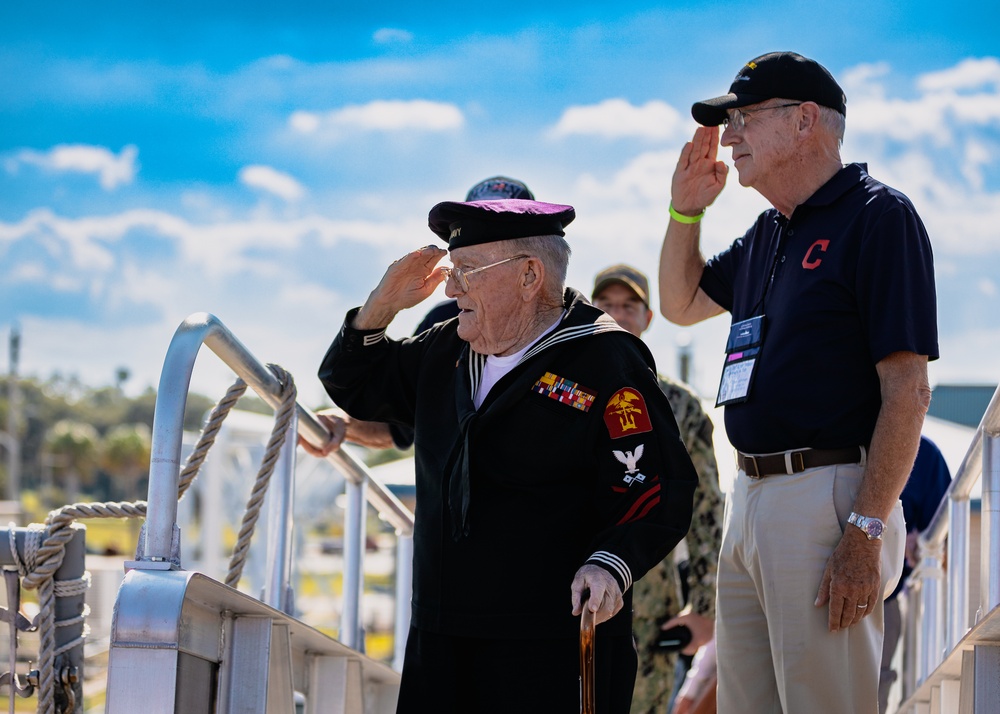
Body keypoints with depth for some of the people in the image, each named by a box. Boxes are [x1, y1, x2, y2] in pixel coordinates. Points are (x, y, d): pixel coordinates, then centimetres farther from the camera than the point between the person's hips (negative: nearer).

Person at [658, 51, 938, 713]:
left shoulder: (878, 217, -8)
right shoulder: (766, 235, 19)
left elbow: (908, 391, -14)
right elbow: (682, 303, 36)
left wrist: (866, 533, -21)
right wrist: (687, 209, 19)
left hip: (828, 500, -9)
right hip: (751, 501, 9)